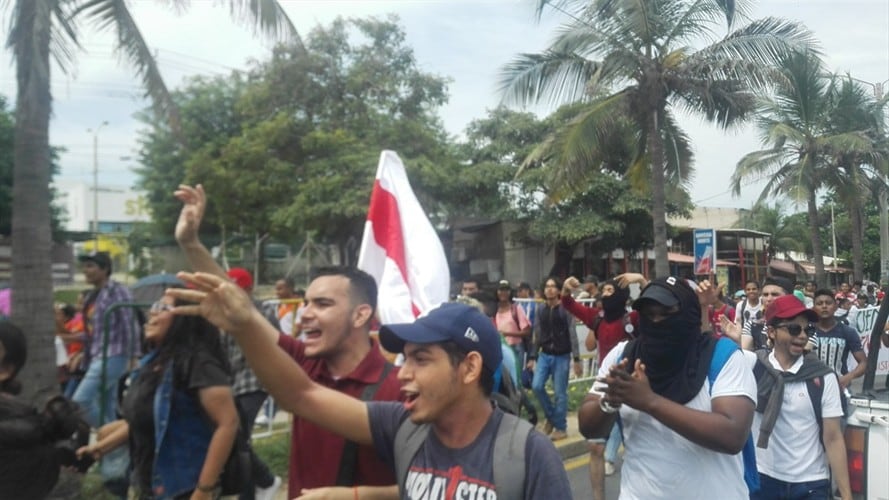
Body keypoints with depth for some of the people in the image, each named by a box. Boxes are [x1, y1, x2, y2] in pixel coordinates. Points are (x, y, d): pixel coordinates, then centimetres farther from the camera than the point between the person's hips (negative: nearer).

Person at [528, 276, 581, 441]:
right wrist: (532, 357, 5)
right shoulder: (540, 309, 5)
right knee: (537, 386, -6)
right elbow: (537, 335, 8)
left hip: (562, 356, -4)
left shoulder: (565, 309, -7)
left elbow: (572, 335, -8)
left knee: (560, 393, 1)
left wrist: (576, 359, -12)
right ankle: (551, 416, 18)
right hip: (545, 355, 4)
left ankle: (561, 428, 16)